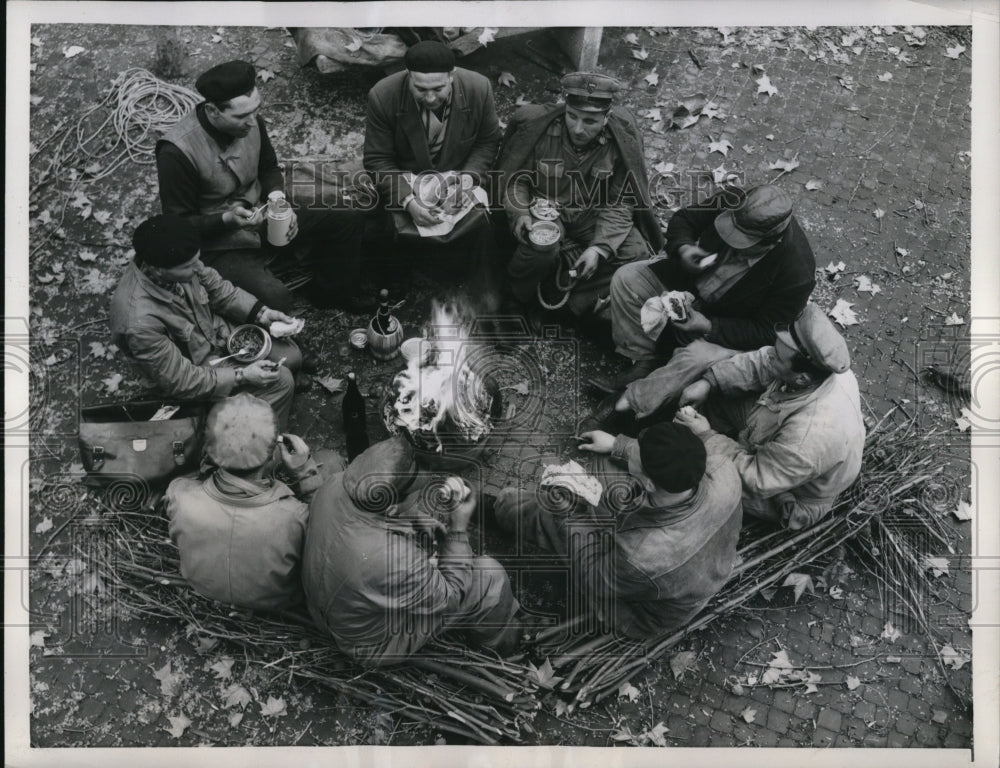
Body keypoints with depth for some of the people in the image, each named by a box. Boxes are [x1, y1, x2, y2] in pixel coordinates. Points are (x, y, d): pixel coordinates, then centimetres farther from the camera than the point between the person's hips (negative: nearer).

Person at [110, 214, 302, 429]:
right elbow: (181, 381, -27)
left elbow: (217, 287, -1)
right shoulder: (140, 323, -39)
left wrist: (261, 313, -11)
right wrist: (242, 376, -26)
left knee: (291, 355, 4)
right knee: (281, 381, -12)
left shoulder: (179, 262, -22)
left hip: (216, 330, 7)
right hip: (197, 364, -6)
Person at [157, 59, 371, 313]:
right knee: (274, 297, -35)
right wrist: (227, 220, -30)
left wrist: (277, 196, -9)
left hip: (261, 218, 7)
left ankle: (332, 293, 22)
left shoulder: (250, 121, -8)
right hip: (219, 243, -7)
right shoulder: (177, 152, -26)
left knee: (350, 221, 1)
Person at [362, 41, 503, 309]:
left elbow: (487, 142, 1)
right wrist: (408, 201, -28)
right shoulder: (382, 96, -19)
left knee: (480, 227, -23)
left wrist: (469, 176, -18)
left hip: (458, 176, 1)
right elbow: (377, 160, -12)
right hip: (405, 181, -1)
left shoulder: (479, 88, -15)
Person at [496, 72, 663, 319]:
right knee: (542, 247, -36)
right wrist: (520, 213, -24)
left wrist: (600, 247, -23)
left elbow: (619, 204, -9)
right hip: (544, 211, -2)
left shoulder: (623, 139, -13)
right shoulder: (535, 127, -17)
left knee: (636, 253, -18)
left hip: (592, 215, 3)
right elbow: (513, 177, -4)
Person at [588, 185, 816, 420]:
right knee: (627, 278, -11)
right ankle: (643, 363, -6)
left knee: (698, 358, -35)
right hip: (688, 282, 6)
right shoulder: (732, 202, -22)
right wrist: (682, 248, -27)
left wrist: (709, 327, -31)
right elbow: (683, 219, -4)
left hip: (728, 328, -5)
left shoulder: (797, 274, -31)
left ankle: (630, 405, -20)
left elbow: (766, 332, -21)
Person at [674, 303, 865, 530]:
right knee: (717, 395, 2)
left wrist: (707, 436, -24)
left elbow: (757, 481, -30)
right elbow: (758, 364, -9)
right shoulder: (821, 363, -26)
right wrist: (708, 382, -20)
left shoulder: (810, 438, -45)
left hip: (794, 499, -7)